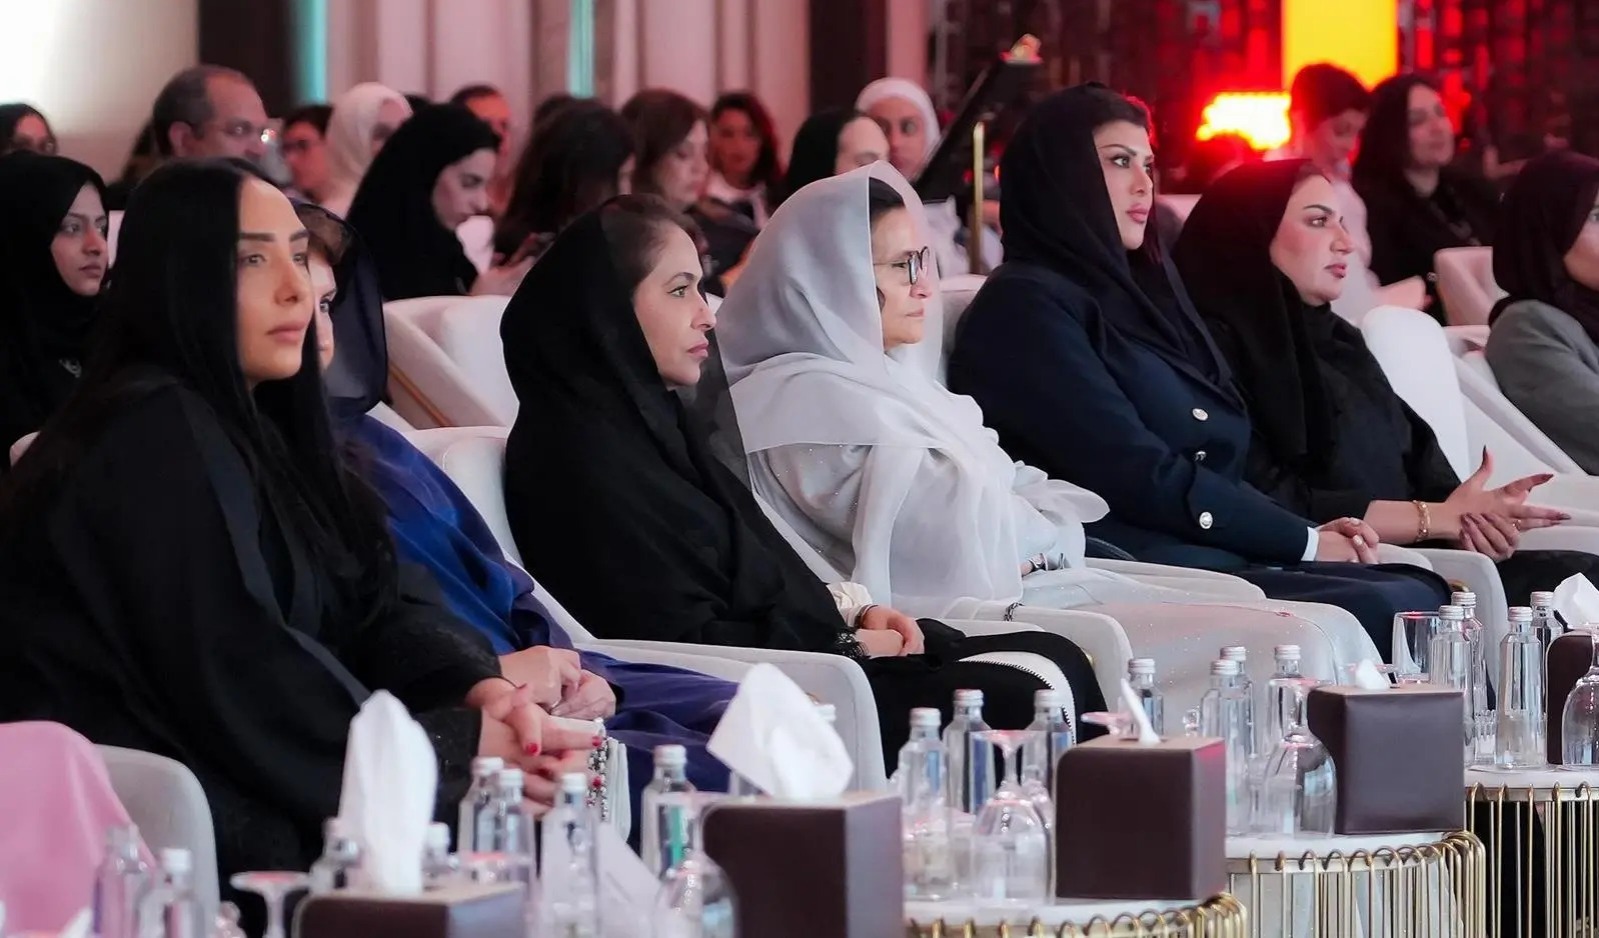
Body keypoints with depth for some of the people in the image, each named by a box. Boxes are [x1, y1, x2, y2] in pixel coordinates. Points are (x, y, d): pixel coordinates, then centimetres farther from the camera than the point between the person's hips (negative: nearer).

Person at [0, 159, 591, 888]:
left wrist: (479, 689, -14)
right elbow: (239, 679, -22)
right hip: (198, 831, -9)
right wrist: (460, 751, -19)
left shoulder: (256, 422, 16)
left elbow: (378, 600, 7)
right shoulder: (156, 437, -15)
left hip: (270, 796, 9)